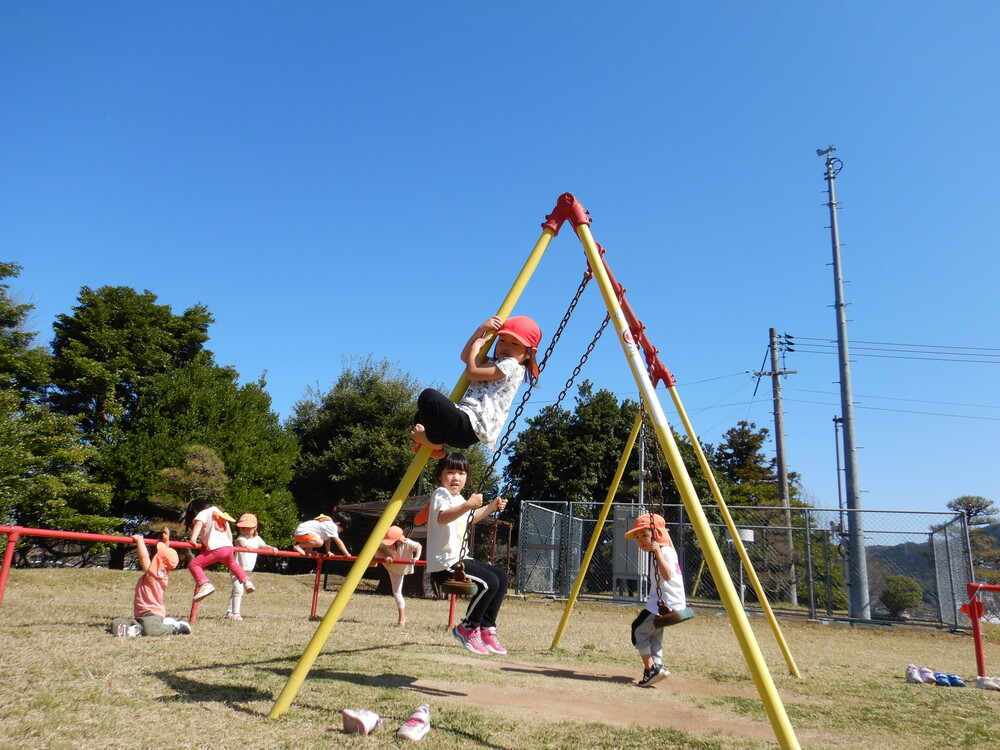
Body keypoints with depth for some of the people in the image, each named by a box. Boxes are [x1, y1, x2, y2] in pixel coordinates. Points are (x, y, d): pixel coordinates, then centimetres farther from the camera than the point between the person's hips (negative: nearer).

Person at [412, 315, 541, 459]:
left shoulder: (511, 365, -9)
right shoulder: (495, 363, 23)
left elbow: (472, 372, -15)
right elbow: (465, 357, 26)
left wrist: (477, 345, 1)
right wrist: (481, 330, 15)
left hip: (471, 427, -12)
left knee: (429, 396, -28)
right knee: (420, 416, 30)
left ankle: (435, 443, -7)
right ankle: (435, 450, 11)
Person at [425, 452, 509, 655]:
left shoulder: (458, 498, 17)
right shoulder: (441, 494, -11)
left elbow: (470, 518, 38)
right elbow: (442, 517, -34)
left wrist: (491, 507, 26)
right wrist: (467, 505, -48)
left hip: (460, 559, 10)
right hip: (444, 563, -10)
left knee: (501, 576, 6)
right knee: (489, 582, -23)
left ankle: (487, 628, 12)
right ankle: (467, 628, -4)